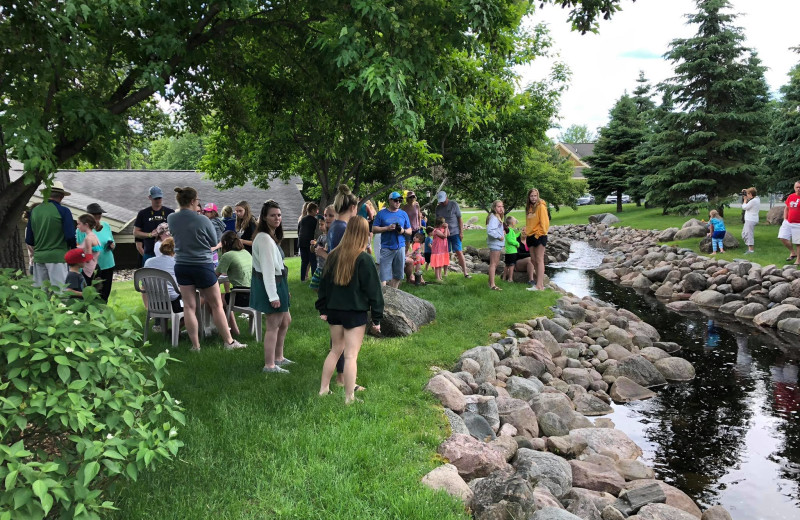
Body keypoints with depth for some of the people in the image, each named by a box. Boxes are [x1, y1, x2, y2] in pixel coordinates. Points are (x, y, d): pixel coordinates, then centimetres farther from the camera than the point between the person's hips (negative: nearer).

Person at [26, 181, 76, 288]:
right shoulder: (63, 211, -9)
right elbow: (70, 237, -12)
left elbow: (29, 240, 10)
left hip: (38, 257, 5)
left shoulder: (34, 211, 6)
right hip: (57, 257, -5)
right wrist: (72, 248, 9)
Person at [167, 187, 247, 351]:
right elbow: (214, 242, -4)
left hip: (181, 266, 4)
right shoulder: (202, 220, -17)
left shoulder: (171, 218, -4)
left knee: (189, 306, 8)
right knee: (216, 305, 7)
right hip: (202, 265, -4)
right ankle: (229, 342, 14)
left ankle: (195, 345, 11)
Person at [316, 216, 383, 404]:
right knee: (351, 355, 0)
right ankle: (349, 398, 6)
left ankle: (323, 389, 28)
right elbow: (373, 290, -11)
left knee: (335, 350, 21)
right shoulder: (364, 259, -13)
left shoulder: (334, 255, 4)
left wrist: (323, 309, 18)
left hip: (334, 311, 6)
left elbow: (324, 283, 10)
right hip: (355, 313, -6)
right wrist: (377, 317, -4)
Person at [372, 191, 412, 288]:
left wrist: (403, 231, -8)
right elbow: (374, 229, 0)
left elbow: (410, 231, 14)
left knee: (397, 275, 8)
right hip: (386, 248, -3)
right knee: (384, 275, -7)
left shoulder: (403, 214, 12)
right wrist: (387, 228, -14)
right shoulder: (381, 213, 4)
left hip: (400, 247, 3)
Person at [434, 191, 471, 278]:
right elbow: (437, 222, 16)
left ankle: (465, 272, -8)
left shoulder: (454, 204, -3)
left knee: (459, 252, -9)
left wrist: (461, 232, -7)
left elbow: (460, 219, -2)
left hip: (455, 233, -3)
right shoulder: (438, 208, 8)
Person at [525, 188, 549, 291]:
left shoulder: (541, 206, -8)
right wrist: (526, 233, 13)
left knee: (539, 260, -8)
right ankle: (540, 283, 16)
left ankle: (539, 285, -9)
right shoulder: (529, 207, 14)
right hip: (531, 236, 8)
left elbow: (544, 222, -13)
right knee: (533, 260, 9)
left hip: (539, 236, -8)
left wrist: (540, 233, -14)